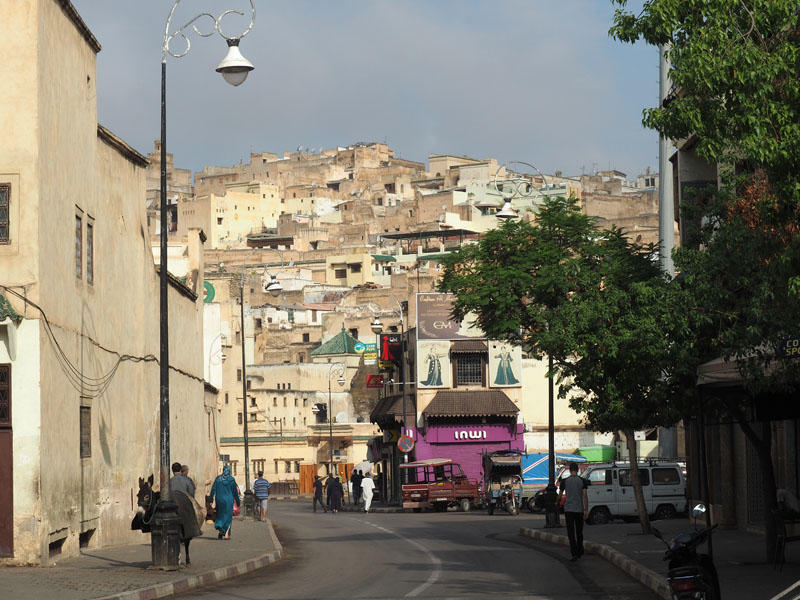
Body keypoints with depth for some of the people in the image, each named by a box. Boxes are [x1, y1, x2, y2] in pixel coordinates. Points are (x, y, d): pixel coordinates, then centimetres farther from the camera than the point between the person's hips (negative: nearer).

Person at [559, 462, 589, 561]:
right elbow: (585, 495, -7)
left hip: (568, 509, -1)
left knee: (571, 533, -4)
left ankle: (574, 553, -16)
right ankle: (580, 552, 25)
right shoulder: (582, 481, -1)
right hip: (579, 509, 1)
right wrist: (586, 510, -4)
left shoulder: (564, 481, -1)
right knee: (579, 532, 16)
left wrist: (558, 501, 33)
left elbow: (560, 494, 10)